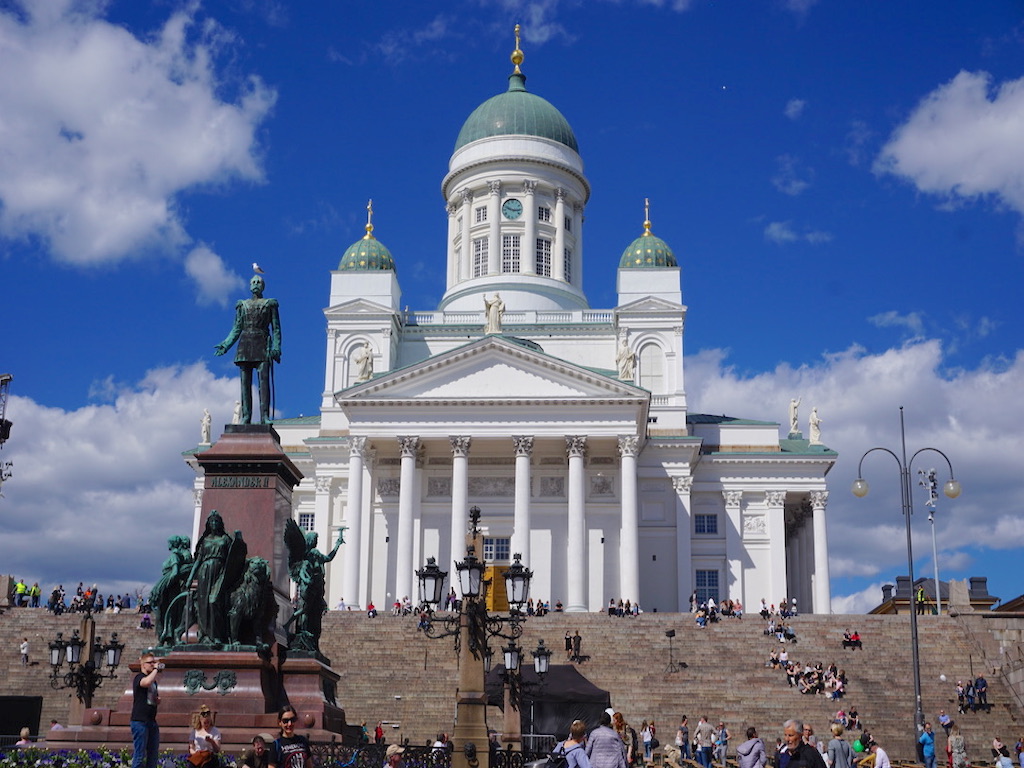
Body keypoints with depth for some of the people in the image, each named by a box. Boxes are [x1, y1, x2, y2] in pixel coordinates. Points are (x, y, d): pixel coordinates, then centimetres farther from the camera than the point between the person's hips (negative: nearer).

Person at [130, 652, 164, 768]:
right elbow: (146, 682, -31)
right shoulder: (139, 677, -5)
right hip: (140, 720, -8)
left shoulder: (154, 680, 18)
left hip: (152, 721, 8)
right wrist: (156, 669, -16)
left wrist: (158, 699, 7)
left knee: (153, 755, 8)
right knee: (139, 755, -8)